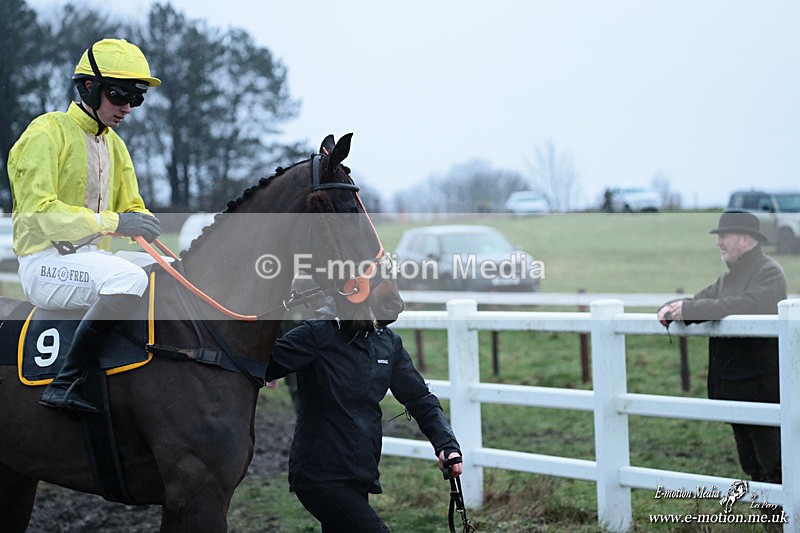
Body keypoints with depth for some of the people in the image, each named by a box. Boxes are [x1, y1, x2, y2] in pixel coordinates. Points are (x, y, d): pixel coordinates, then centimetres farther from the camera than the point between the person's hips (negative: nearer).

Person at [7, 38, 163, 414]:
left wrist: (148, 227, -5)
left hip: (91, 256, 8)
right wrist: (111, 222, -26)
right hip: (45, 261, -8)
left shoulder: (114, 145, 18)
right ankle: (63, 385, -32)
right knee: (130, 280, -33)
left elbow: (131, 209, 20)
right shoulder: (48, 132, -8)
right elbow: (38, 211, -19)